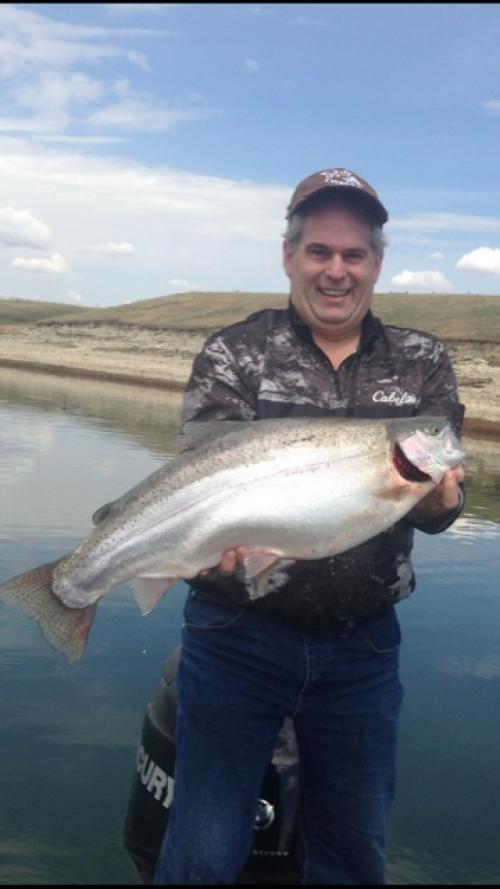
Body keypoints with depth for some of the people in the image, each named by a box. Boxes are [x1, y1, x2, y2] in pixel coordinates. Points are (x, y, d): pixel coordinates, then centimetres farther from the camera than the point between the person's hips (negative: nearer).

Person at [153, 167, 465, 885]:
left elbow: (441, 495, -2)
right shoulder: (234, 355, -3)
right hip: (239, 636, -2)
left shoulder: (422, 364, 4)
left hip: (362, 645, 3)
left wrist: (437, 499, -26)